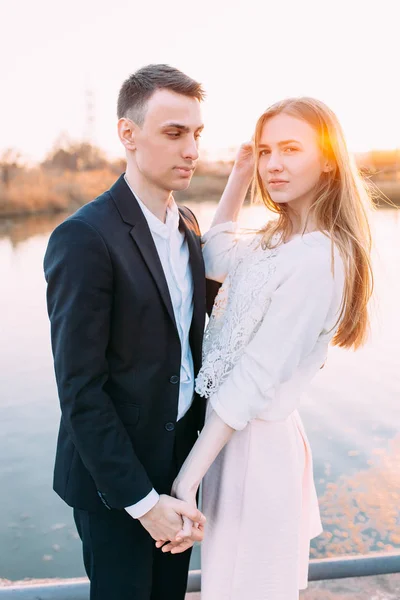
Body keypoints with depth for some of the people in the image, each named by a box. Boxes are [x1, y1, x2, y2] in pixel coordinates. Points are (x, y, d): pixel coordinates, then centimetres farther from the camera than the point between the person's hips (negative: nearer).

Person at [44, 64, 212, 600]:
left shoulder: (188, 225, 3)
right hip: (114, 473, -6)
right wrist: (142, 499, -19)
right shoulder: (84, 239, -22)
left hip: (181, 454, 7)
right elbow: (79, 390, -21)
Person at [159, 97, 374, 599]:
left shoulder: (317, 259, -23)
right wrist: (240, 175, 9)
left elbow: (254, 378, -25)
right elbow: (217, 259, 19)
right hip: (231, 430, 8)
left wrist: (187, 480, -21)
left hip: (255, 443, -8)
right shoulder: (278, 239, 4)